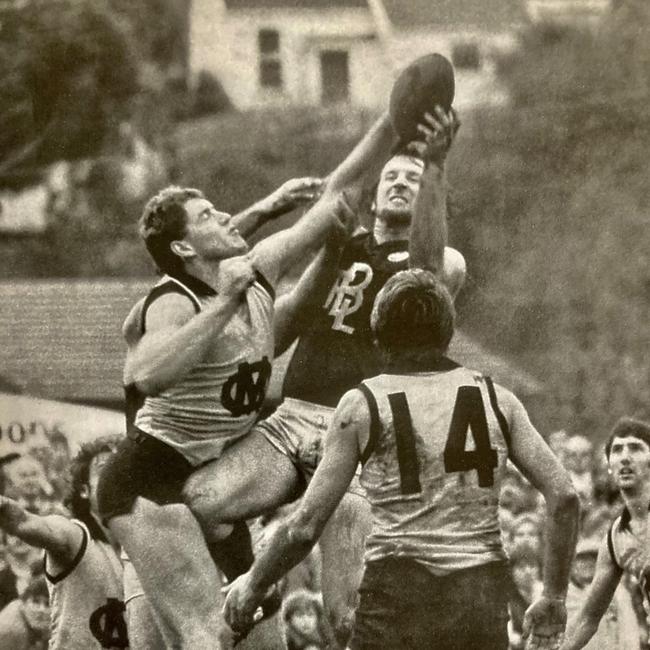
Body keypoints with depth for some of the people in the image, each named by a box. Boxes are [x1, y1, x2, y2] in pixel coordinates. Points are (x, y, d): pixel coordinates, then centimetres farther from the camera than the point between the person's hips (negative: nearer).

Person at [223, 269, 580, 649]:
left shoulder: (363, 405, 1)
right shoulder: (497, 400, 8)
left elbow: (306, 527, -1)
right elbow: (564, 496, 3)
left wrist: (254, 583, 15)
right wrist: (554, 597, 13)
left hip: (400, 596, -3)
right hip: (482, 601, 3)